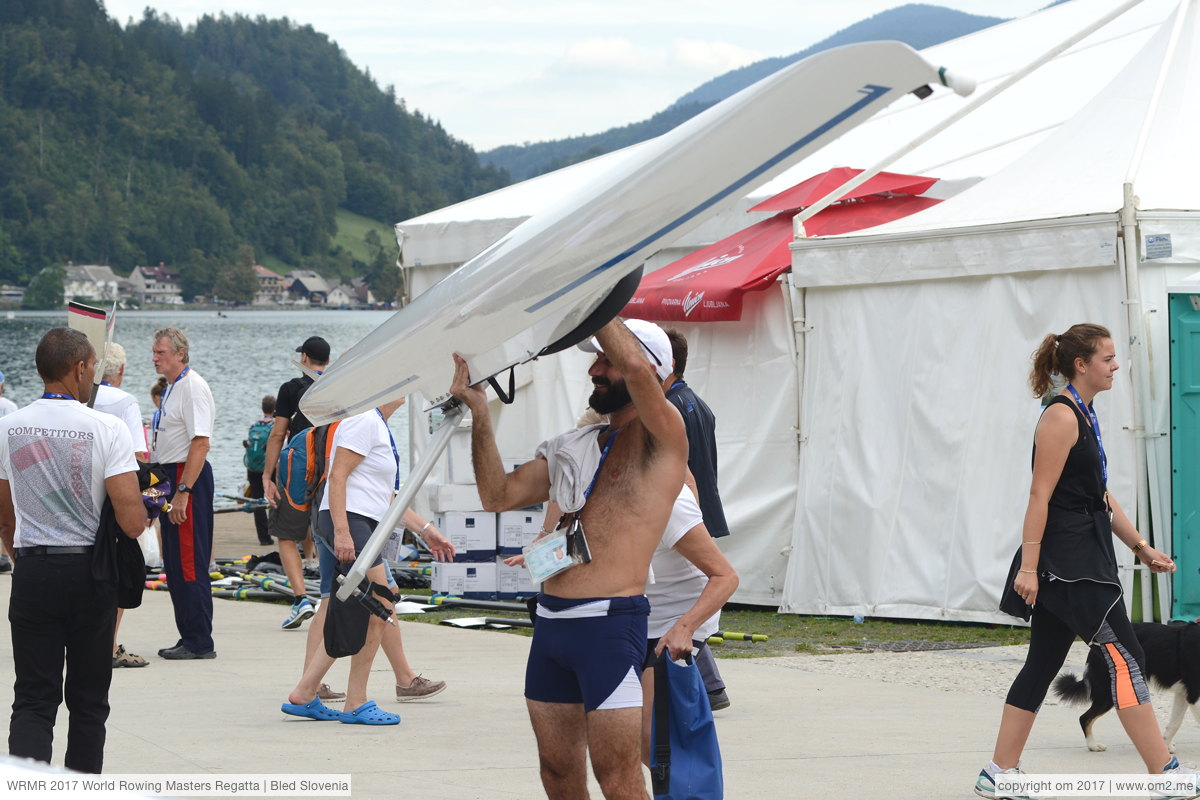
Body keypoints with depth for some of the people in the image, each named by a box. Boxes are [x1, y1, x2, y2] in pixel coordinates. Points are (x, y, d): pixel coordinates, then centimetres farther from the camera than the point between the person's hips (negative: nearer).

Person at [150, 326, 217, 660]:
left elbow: (200, 443, -21)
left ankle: (199, 643, -4)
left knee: (189, 563, -8)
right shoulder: (171, 388, 17)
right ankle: (189, 637, 18)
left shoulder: (192, 387, -14)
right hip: (169, 478, 10)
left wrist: (183, 491, -25)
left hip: (188, 478, -10)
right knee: (175, 564, 12)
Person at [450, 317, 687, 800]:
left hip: (610, 624, -8)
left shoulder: (660, 441, -4)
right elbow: (498, 496, 12)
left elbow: (635, 367, -22)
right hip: (551, 623, 8)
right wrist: (479, 412, 4)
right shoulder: (573, 447, 18)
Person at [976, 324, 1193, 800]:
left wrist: (1140, 547, 21)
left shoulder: (1083, 417, 18)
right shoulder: (1061, 416, -13)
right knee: (1125, 658, -11)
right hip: (1065, 563, -10)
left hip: (1082, 561, 10)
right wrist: (1028, 565, -21)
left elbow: (1101, 496, 23)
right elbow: (1040, 496, -18)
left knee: (1043, 665, 10)